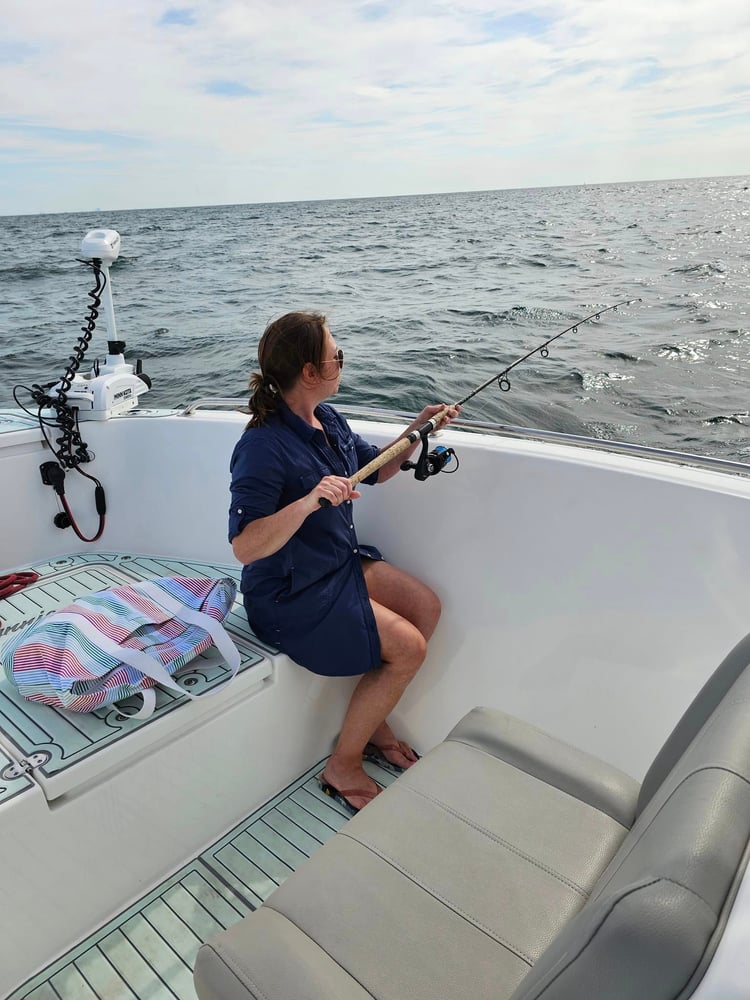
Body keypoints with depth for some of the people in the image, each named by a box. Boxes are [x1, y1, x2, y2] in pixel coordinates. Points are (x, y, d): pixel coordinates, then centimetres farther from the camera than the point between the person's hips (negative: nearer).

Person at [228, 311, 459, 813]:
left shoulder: (328, 419, 2)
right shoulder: (264, 447, -26)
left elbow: (377, 469, 16)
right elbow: (245, 547, -30)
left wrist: (417, 430, 1)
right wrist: (308, 502, -43)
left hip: (341, 561, 9)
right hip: (289, 594, -9)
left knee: (426, 606, 3)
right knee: (408, 647, -14)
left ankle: (373, 723, 21)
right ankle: (343, 766, 8)